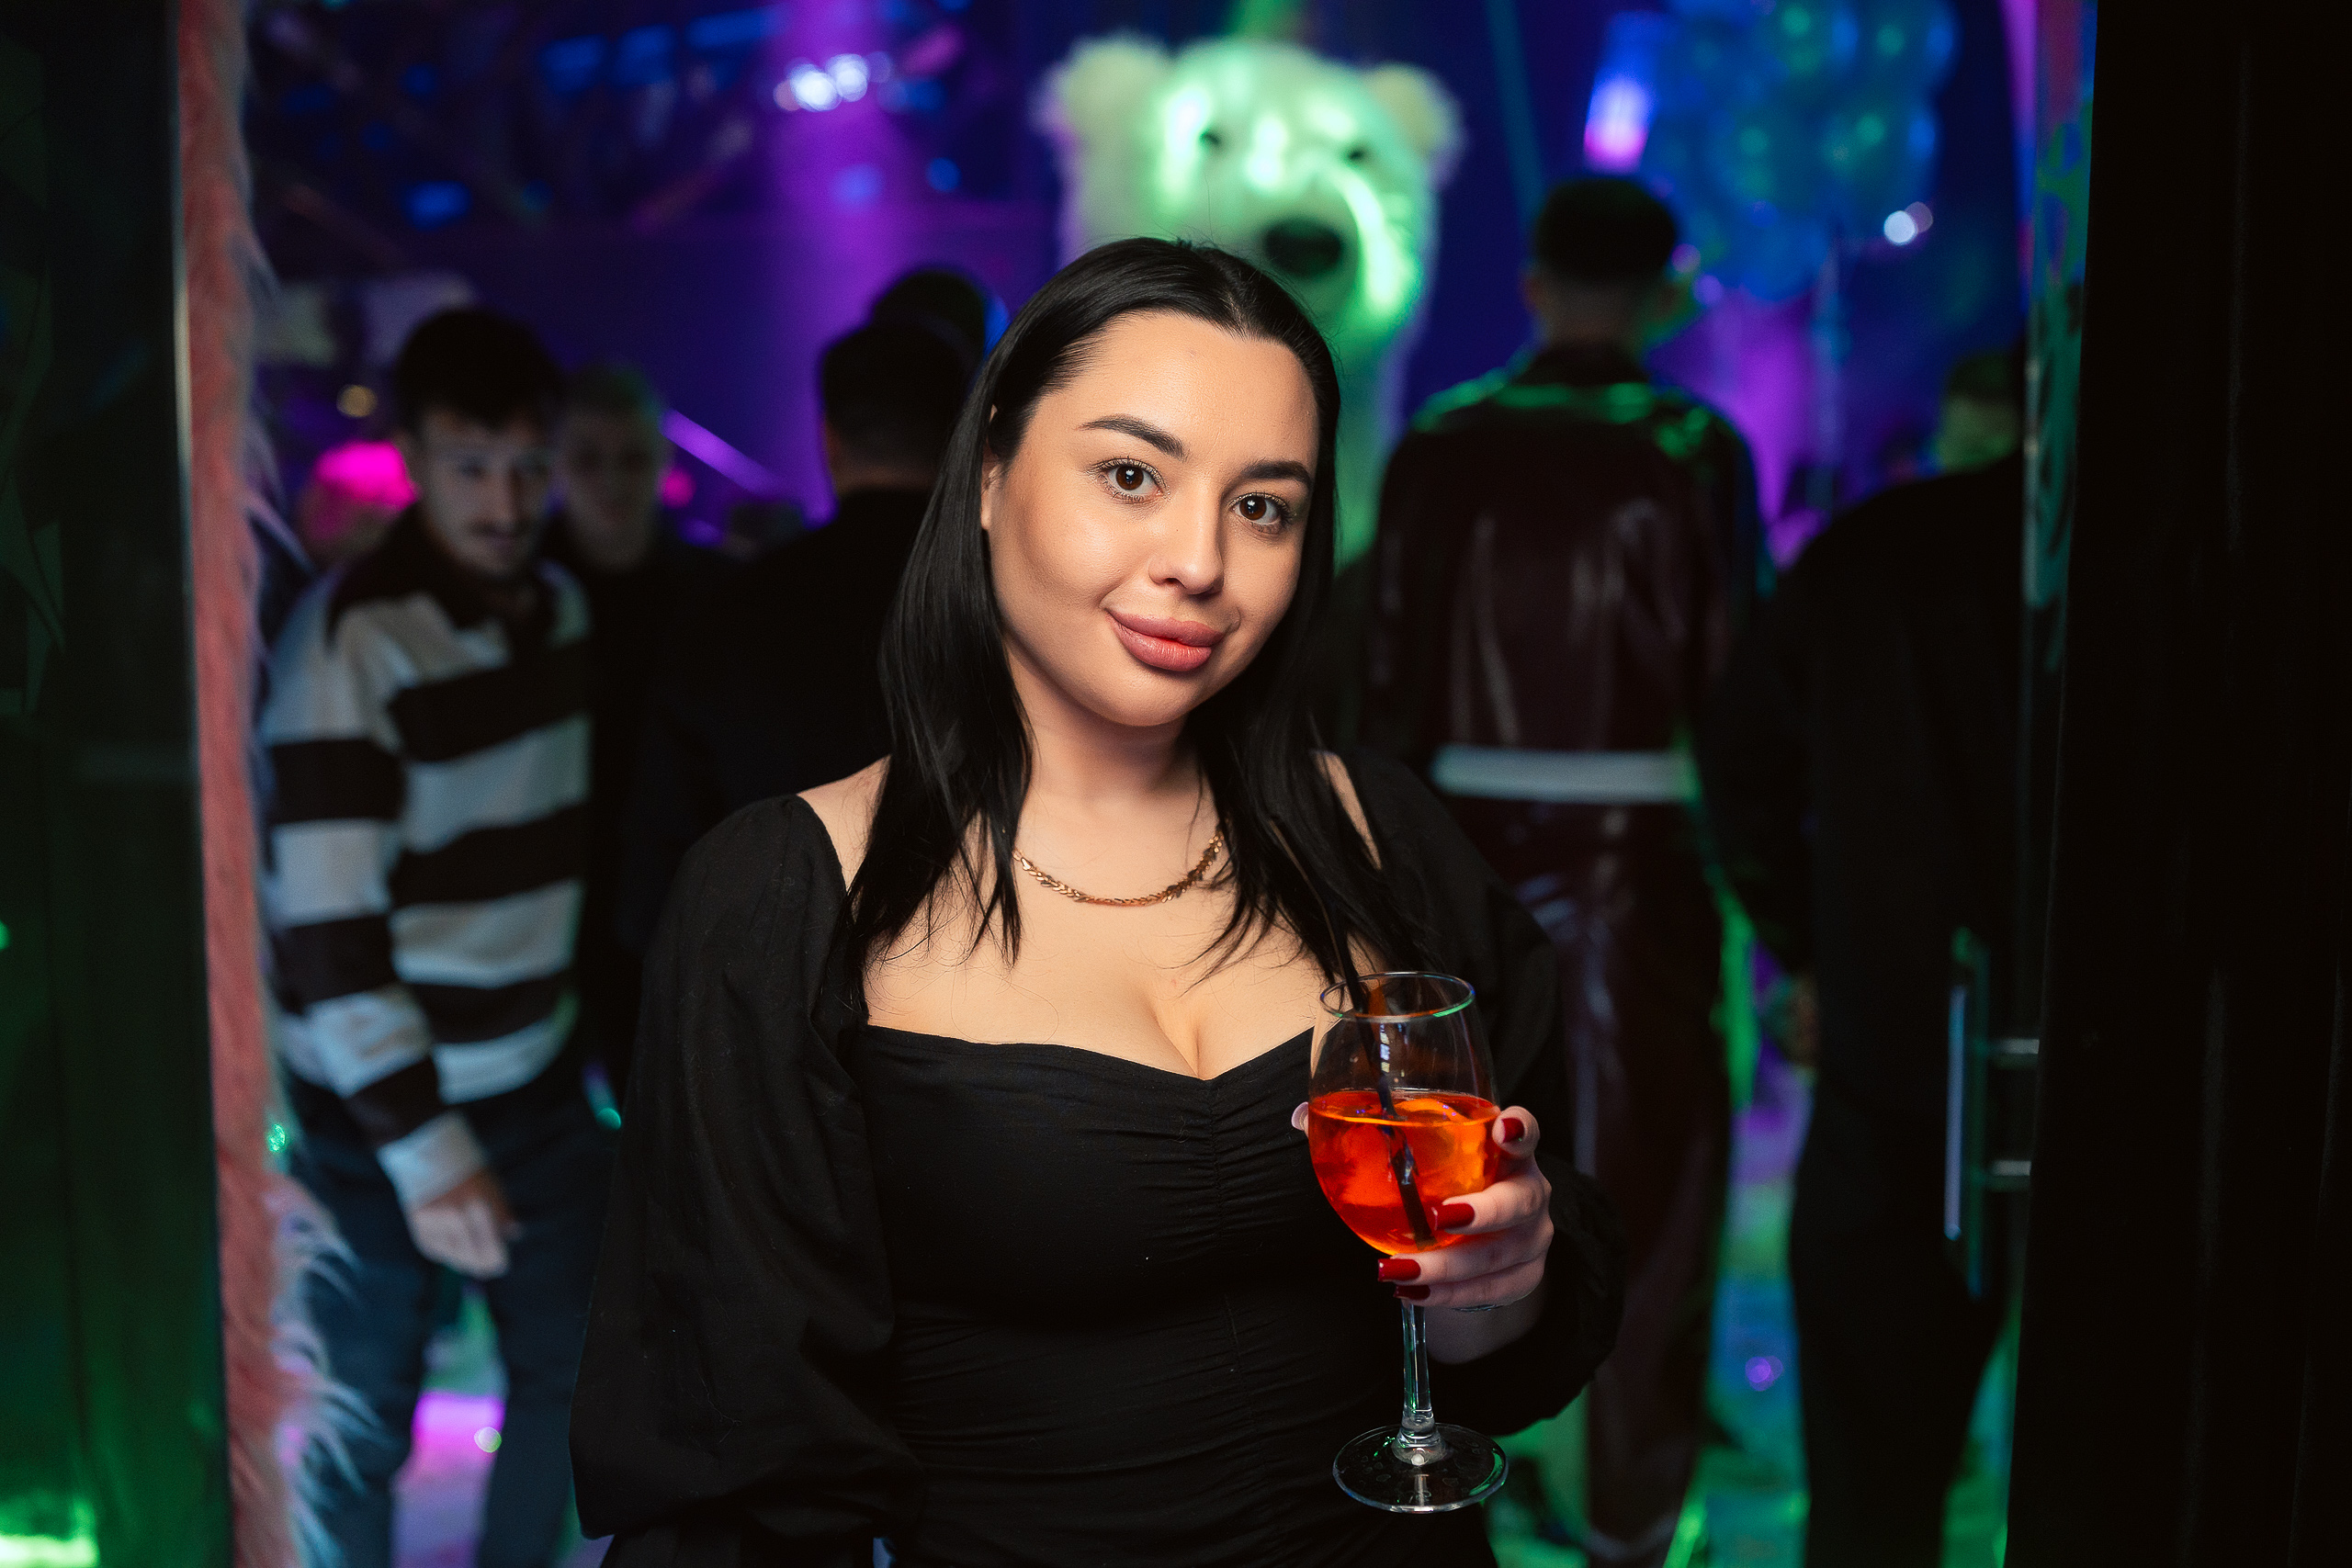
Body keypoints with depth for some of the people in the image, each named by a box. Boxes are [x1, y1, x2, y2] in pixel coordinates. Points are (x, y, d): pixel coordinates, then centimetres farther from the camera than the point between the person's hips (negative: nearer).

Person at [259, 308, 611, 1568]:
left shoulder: (560, 604, 3)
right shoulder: (353, 640, -19)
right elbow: (325, 929, -22)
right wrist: (423, 1151, -24)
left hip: (537, 1077, 6)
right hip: (385, 1118, -6)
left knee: (573, 1371, 16)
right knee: (367, 1432, 8)